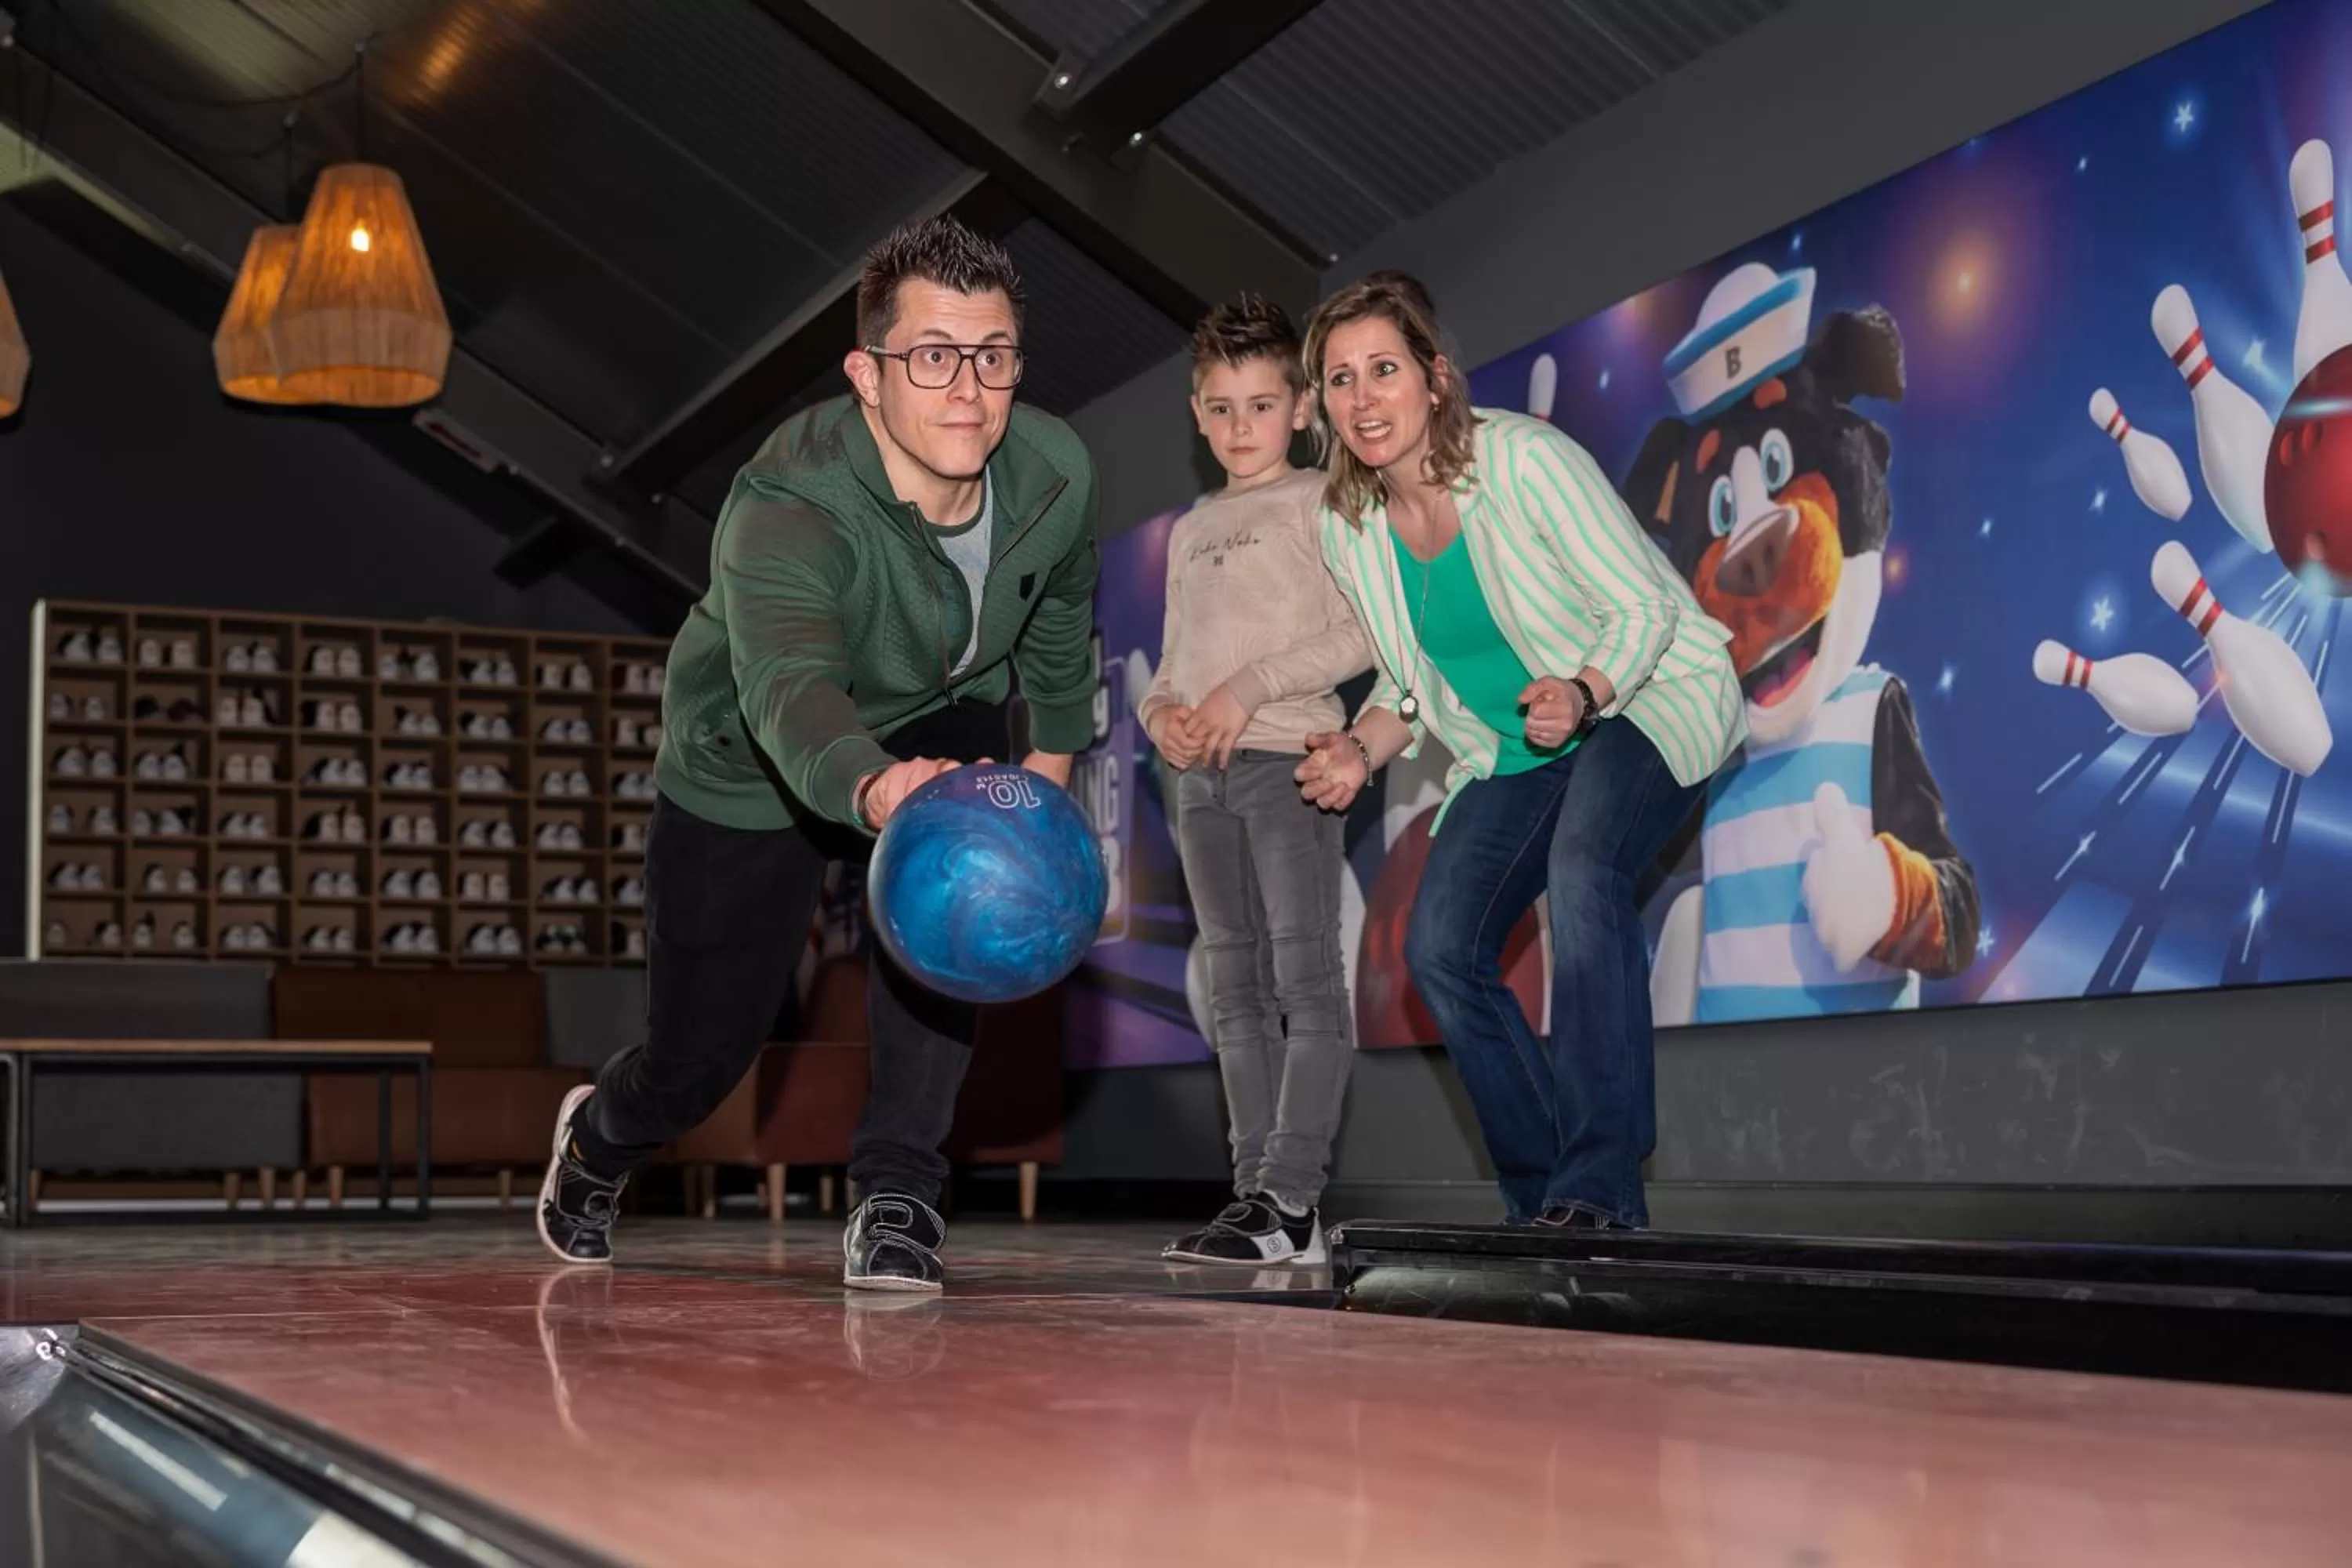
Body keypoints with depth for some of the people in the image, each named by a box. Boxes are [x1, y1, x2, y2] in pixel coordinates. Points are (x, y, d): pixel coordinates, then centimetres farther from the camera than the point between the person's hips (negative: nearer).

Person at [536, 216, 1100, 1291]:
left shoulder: (1056, 474, -22)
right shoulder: (785, 509, -40)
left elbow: (1061, 618, 2)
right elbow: (787, 687, -59)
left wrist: (1055, 750, 12)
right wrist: (873, 787, -79)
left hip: (940, 721, 3)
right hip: (745, 761, -3)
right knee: (699, 1058, 6)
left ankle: (897, 1195, -16)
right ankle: (597, 1141, 45)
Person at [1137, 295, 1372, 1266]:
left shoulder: (1317, 503, 2)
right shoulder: (1191, 530, 22)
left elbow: (1364, 633, -9)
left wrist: (1251, 687, -14)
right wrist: (1160, 711, 1)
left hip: (1287, 757, -7)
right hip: (1203, 775, 7)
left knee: (1306, 981, -12)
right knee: (1237, 992, 6)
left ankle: (1290, 1196, -16)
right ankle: (1261, 1196, 9)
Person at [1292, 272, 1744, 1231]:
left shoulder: (1524, 460, -22)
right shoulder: (1346, 529, -5)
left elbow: (1645, 606, -20)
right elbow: (1414, 689, 7)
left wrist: (1582, 694, -39)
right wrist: (1361, 749, -13)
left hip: (1650, 696, -6)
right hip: (1514, 753, 6)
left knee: (1581, 867, -34)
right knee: (1438, 947, -10)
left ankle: (1602, 1182, -31)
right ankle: (1541, 1188, 5)